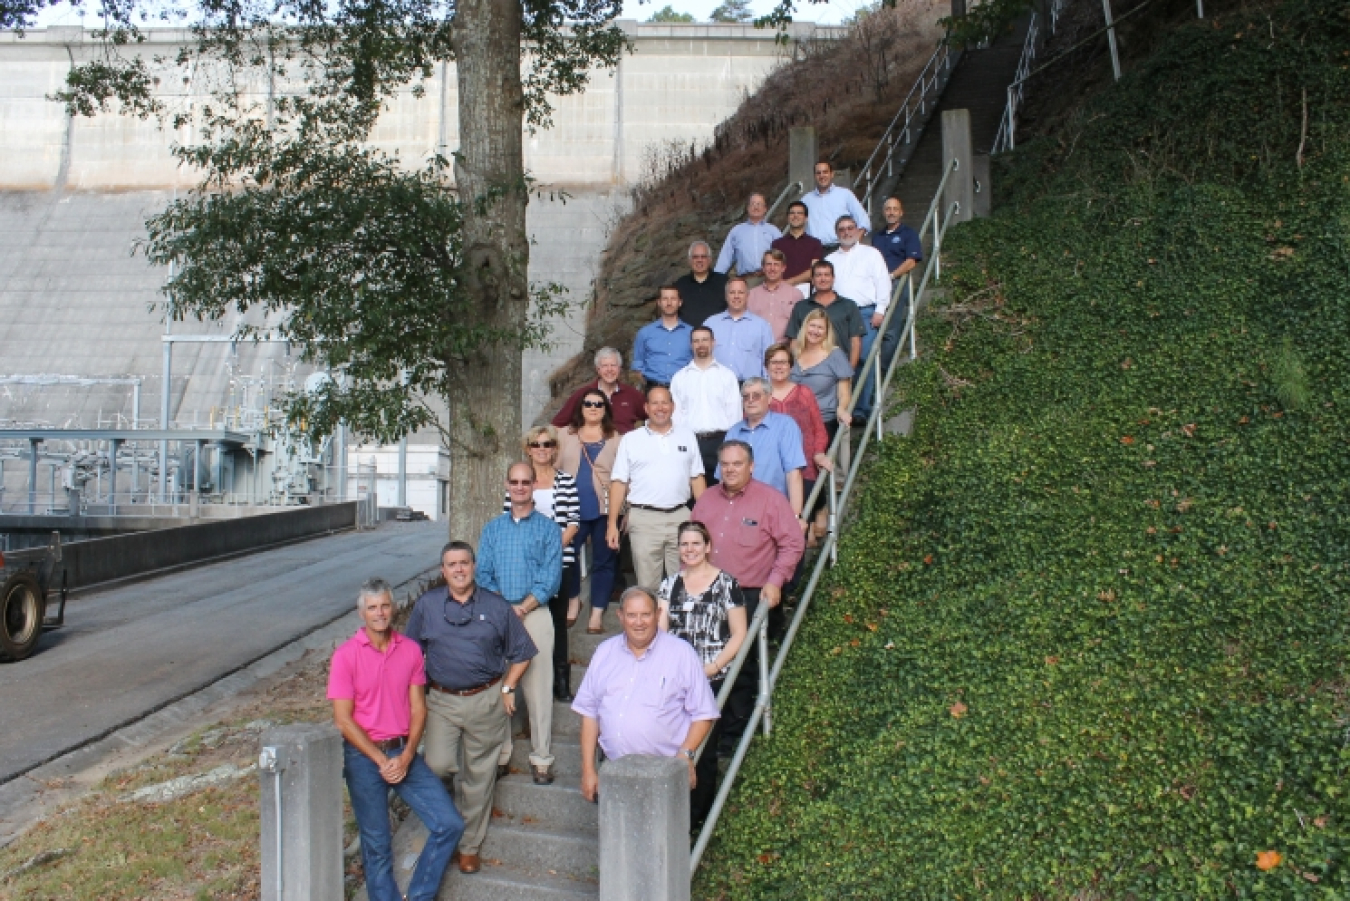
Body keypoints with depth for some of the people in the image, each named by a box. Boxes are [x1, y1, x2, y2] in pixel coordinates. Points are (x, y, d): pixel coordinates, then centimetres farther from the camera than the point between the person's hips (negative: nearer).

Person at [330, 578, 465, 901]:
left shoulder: (411, 650, 2)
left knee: (450, 825, -3)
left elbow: (418, 709, 3)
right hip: (363, 755, -3)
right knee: (377, 844, 5)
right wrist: (381, 761, -13)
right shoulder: (346, 655, -9)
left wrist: (406, 756, -11)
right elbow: (343, 720, -10)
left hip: (404, 753, 3)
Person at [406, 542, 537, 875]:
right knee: (437, 766, -14)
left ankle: (470, 846, 25)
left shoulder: (497, 607, 1)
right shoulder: (426, 605, 3)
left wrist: (507, 689, 2)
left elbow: (521, 653, 9)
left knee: (479, 776, 7)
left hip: (486, 701, 0)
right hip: (442, 701, 1)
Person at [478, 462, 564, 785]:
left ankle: (541, 758, 6)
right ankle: (499, 754, 15)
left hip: (535, 614, -3)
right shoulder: (492, 528, 13)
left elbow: (551, 579, -4)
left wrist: (523, 608, -12)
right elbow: (483, 574, 6)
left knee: (538, 687, -1)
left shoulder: (548, 528, 4)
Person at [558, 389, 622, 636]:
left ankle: (597, 614, 14)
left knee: (603, 561, 4)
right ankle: (573, 601, 24)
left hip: (604, 509, -1)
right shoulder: (567, 435, 12)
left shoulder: (615, 439, 7)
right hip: (572, 509, 1)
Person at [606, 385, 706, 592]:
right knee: (647, 584, 3)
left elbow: (696, 478, 11)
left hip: (680, 516, 2)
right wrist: (612, 523, -4)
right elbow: (619, 482, 2)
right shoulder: (630, 439, 4)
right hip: (644, 518, -2)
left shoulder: (687, 437, 10)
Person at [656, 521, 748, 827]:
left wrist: (711, 667, -11)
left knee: (704, 747, 1)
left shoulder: (726, 583, -1)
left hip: (712, 679, -3)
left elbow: (739, 635, -2)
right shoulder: (670, 584, 11)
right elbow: (659, 631, 6)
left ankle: (698, 814, 15)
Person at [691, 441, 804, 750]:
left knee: (742, 666, 2)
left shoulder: (770, 500, -2)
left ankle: (734, 730, 16)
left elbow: (792, 544, -5)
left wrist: (775, 581, -13)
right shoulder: (707, 499, 13)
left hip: (751, 597, -4)